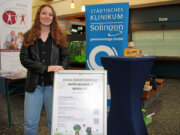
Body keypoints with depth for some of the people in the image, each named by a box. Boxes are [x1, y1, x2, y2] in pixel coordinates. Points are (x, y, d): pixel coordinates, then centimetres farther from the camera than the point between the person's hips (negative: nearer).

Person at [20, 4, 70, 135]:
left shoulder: (59, 36, 9)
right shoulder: (29, 36, 6)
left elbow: (66, 57, 8)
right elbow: (24, 58, -3)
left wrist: (61, 69, -14)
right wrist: (46, 68, -15)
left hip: (53, 84, 1)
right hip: (34, 84, 0)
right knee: (30, 123, 3)